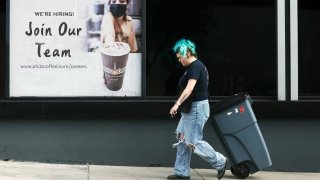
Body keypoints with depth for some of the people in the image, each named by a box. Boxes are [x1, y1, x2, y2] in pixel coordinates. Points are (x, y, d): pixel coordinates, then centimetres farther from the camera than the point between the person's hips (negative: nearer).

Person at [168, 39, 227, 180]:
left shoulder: (195, 66, -17)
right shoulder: (196, 66, 14)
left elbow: (189, 88, -29)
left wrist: (177, 104, -36)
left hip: (197, 108, -11)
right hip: (192, 108, 11)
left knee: (193, 142, -5)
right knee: (182, 139, 10)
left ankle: (220, 162, 7)